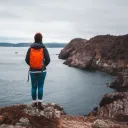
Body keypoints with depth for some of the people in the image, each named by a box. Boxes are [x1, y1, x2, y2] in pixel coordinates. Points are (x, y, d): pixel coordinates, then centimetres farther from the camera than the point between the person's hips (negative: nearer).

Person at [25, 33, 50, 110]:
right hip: (42, 71, -1)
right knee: (40, 87, 6)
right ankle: (39, 103, -3)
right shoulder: (44, 48, -7)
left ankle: (34, 103, 22)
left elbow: (27, 59, -3)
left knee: (34, 87, 15)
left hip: (33, 71, 2)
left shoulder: (30, 48, -2)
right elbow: (48, 60, -10)